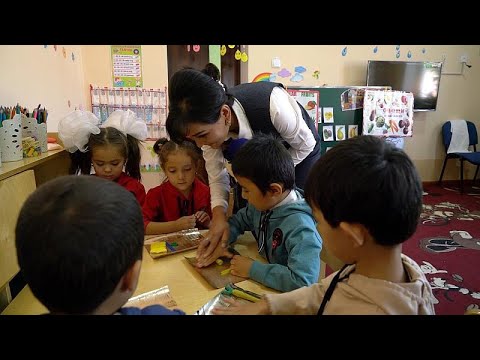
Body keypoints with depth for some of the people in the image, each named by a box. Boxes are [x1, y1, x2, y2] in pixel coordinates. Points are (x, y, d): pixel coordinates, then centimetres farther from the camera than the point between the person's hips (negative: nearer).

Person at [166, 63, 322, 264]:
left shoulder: (272, 105, -43)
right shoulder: (209, 124, -28)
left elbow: (306, 144, -24)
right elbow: (217, 177, -16)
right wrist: (219, 215, -32)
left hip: (298, 154, -3)